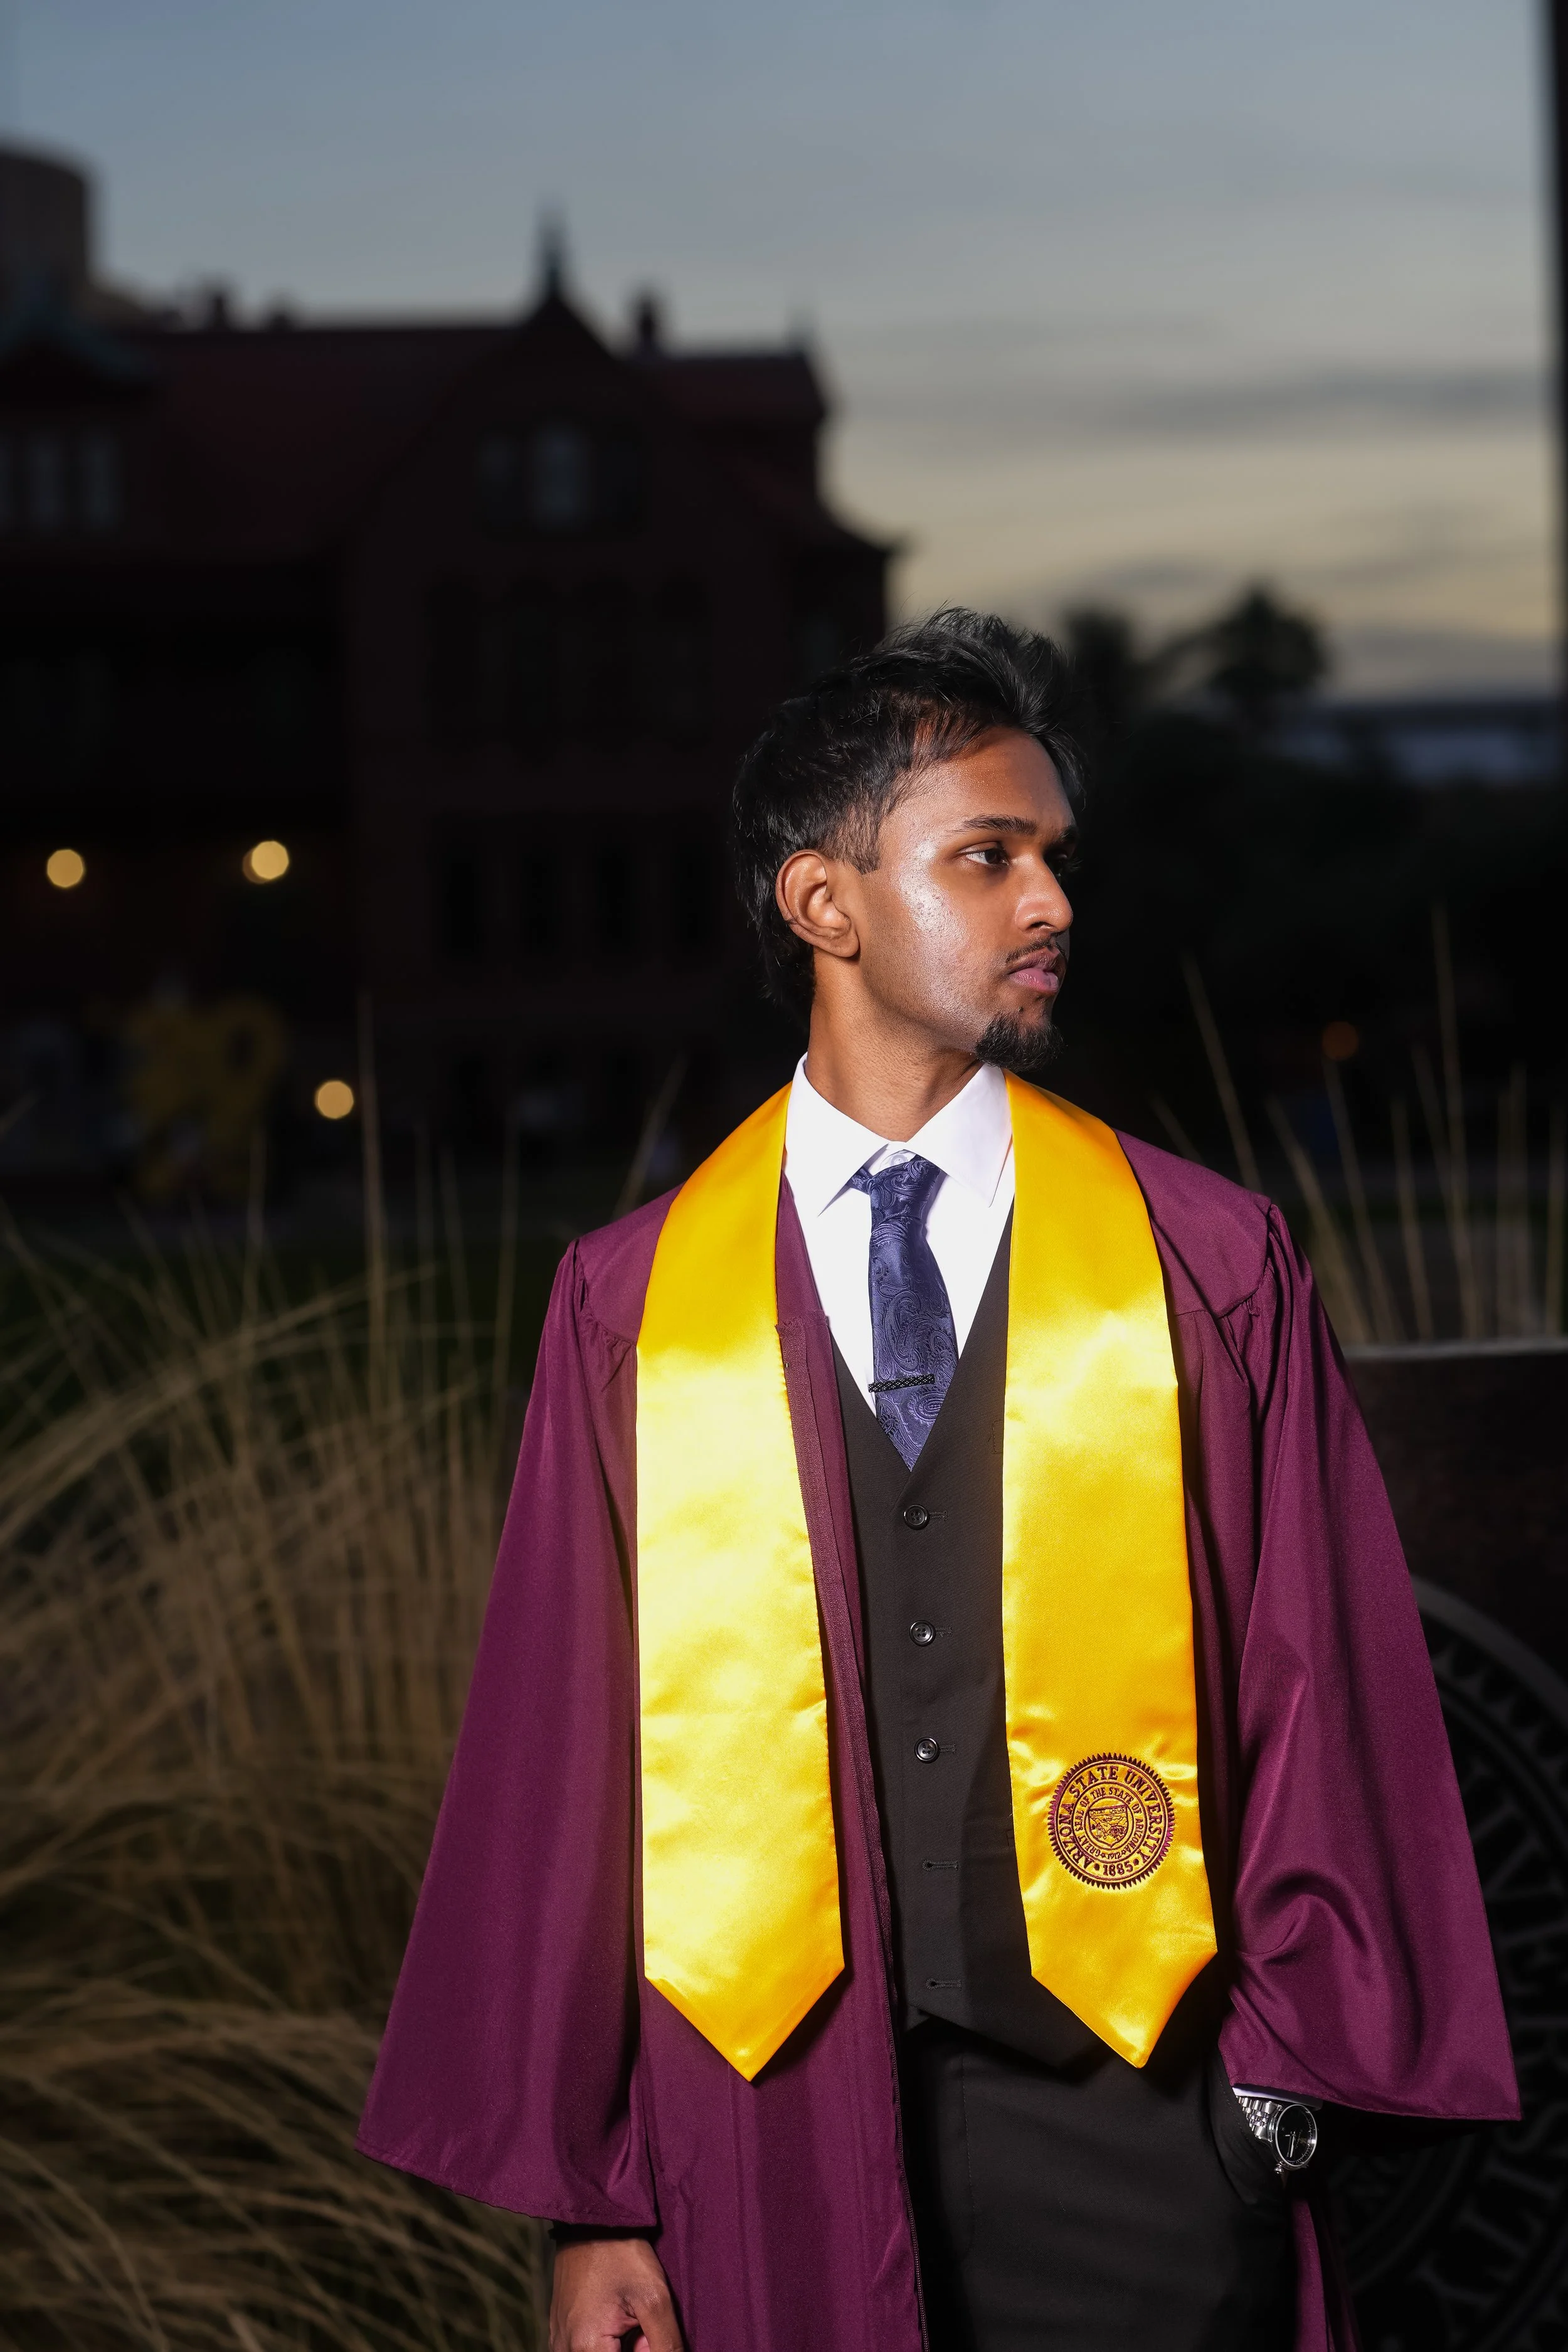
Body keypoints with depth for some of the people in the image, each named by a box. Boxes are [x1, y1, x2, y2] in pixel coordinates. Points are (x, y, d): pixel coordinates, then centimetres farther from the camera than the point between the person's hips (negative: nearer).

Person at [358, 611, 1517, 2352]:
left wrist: (1284, 2075, -2)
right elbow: (561, 1742, 2)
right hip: (776, 2126, 0)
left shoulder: (1208, 1269, 1)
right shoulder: (629, 1304, 1)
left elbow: (1317, 1690, 3)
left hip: (1125, 2108, 0)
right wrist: (588, 2198, 1)